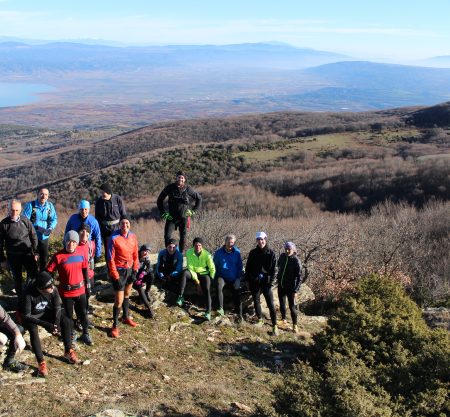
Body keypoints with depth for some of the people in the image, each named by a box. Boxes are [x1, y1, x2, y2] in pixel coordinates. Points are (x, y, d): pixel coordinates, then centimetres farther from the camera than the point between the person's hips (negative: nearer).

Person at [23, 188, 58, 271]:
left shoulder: (50, 205, -2)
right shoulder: (30, 205, -13)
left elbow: (54, 219, 2)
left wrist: (50, 228, -18)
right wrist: (37, 227, -27)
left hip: (44, 237, 4)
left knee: (44, 258, 17)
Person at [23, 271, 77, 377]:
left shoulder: (53, 290, -24)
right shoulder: (29, 293, -35)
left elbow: (57, 307, -11)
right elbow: (26, 316, -31)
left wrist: (56, 322, -27)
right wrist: (46, 325, -40)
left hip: (47, 312, 3)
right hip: (32, 316, -3)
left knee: (67, 322, -17)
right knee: (33, 331, -33)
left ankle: (68, 351, 0)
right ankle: (41, 363, -25)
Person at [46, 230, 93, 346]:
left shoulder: (81, 252, -6)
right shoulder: (58, 256, -18)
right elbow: (48, 271, -12)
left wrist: (87, 281, 15)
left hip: (80, 290, 2)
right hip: (66, 292, -2)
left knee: (83, 313, 13)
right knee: (68, 315, 14)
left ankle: (86, 334, 33)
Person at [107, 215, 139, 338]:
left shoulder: (133, 236, -2)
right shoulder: (114, 238, -19)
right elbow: (110, 259, -17)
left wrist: (135, 270, 5)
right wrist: (116, 277, -16)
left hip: (130, 269, 6)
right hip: (119, 271, -6)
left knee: (127, 294, 23)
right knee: (119, 300, -3)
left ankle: (126, 317, 41)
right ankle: (115, 326, 12)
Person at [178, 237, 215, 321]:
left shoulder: (207, 254, -14)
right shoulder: (189, 252, -12)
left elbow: (212, 268, -6)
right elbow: (190, 267, -11)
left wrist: (210, 279, -8)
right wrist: (195, 278, -17)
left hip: (203, 274, -1)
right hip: (193, 272, 1)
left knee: (207, 290, -25)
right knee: (184, 272, -32)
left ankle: (208, 311, -27)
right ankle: (181, 296, -34)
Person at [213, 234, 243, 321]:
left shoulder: (237, 252, 1)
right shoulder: (219, 252, -3)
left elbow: (240, 267, 7)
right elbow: (214, 266, 6)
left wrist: (238, 279, -3)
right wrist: (217, 277, -6)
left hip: (234, 279, 2)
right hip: (222, 277, -2)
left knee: (237, 295, -1)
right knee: (219, 287, -33)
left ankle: (239, 316, 16)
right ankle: (221, 309, -35)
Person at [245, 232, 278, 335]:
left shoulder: (271, 253, -5)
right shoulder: (253, 253, 1)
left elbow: (273, 269, -4)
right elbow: (248, 267, 7)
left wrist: (271, 282, -11)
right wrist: (247, 280, 2)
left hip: (266, 282, -3)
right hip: (254, 282, 3)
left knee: (271, 304, -5)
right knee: (256, 302, 13)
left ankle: (274, 326, -1)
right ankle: (260, 320, 33)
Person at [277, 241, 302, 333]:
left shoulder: (296, 261, -18)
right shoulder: (282, 256, -4)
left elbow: (299, 277, -16)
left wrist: (296, 290, -20)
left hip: (290, 287, -5)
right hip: (281, 285, 5)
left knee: (292, 306, 1)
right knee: (282, 304, 18)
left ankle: (294, 325, 15)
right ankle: (283, 319, 39)